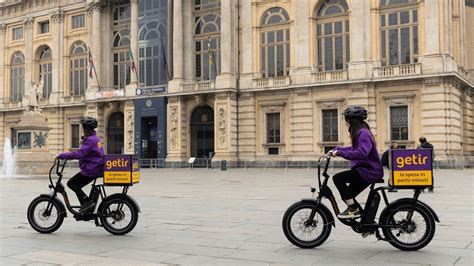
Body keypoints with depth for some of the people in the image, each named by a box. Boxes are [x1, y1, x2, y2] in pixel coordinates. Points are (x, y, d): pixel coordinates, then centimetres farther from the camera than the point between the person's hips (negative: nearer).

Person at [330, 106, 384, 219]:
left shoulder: (363, 133, -17)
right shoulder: (360, 132, 16)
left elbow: (362, 153, -31)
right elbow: (354, 148, 27)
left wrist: (340, 153, -30)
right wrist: (336, 149, 18)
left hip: (369, 171, -11)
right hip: (367, 170, 11)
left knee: (338, 178, -19)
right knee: (348, 194, 12)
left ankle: (353, 210, -13)